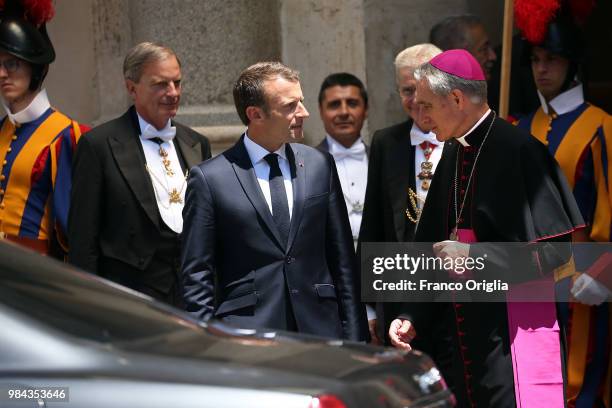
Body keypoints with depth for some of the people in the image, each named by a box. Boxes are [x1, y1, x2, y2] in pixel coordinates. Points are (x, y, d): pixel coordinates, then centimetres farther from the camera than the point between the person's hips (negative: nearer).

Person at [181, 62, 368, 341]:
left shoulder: (320, 166, 9)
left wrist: (354, 338, 7)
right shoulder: (209, 179, -2)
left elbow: (342, 260, 11)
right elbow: (197, 276, 0)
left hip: (319, 328, 3)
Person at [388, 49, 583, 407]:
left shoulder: (519, 151, -12)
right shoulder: (453, 155, 11)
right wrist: (413, 318, 7)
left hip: (512, 334, -7)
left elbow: (555, 251, -15)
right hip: (459, 334, 7)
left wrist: (474, 255, -14)